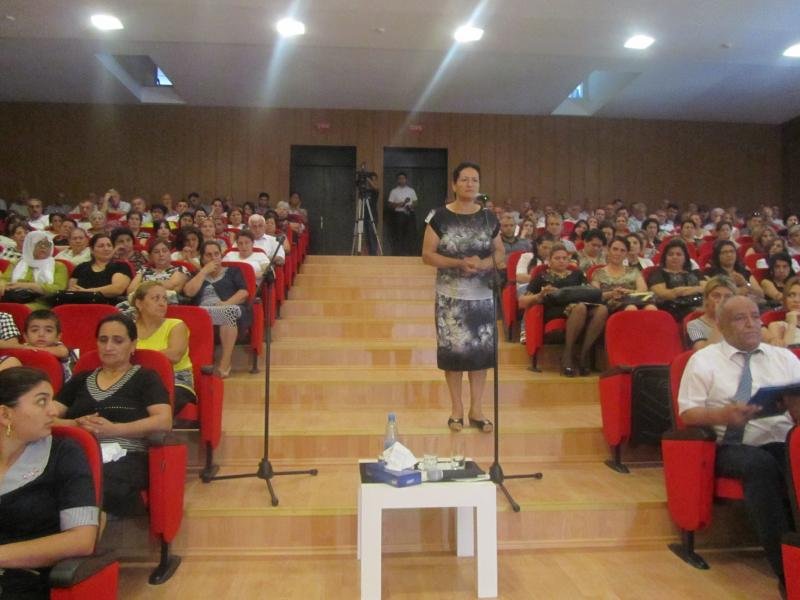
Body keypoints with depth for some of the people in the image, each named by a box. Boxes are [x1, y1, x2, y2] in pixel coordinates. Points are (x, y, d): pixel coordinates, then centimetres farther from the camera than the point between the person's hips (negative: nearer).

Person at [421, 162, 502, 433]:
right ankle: (457, 408, 16)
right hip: (451, 296, -2)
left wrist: (486, 262, -11)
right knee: (453, 350, 0)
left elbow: (500, 252, 12)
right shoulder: (440, 217, -3)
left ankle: (476, 408, 18)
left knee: (481, 349, 4)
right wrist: (459, 263, -18)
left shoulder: (489, 218, 6)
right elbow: (427, 254, -5)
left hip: (483, 296, 3)